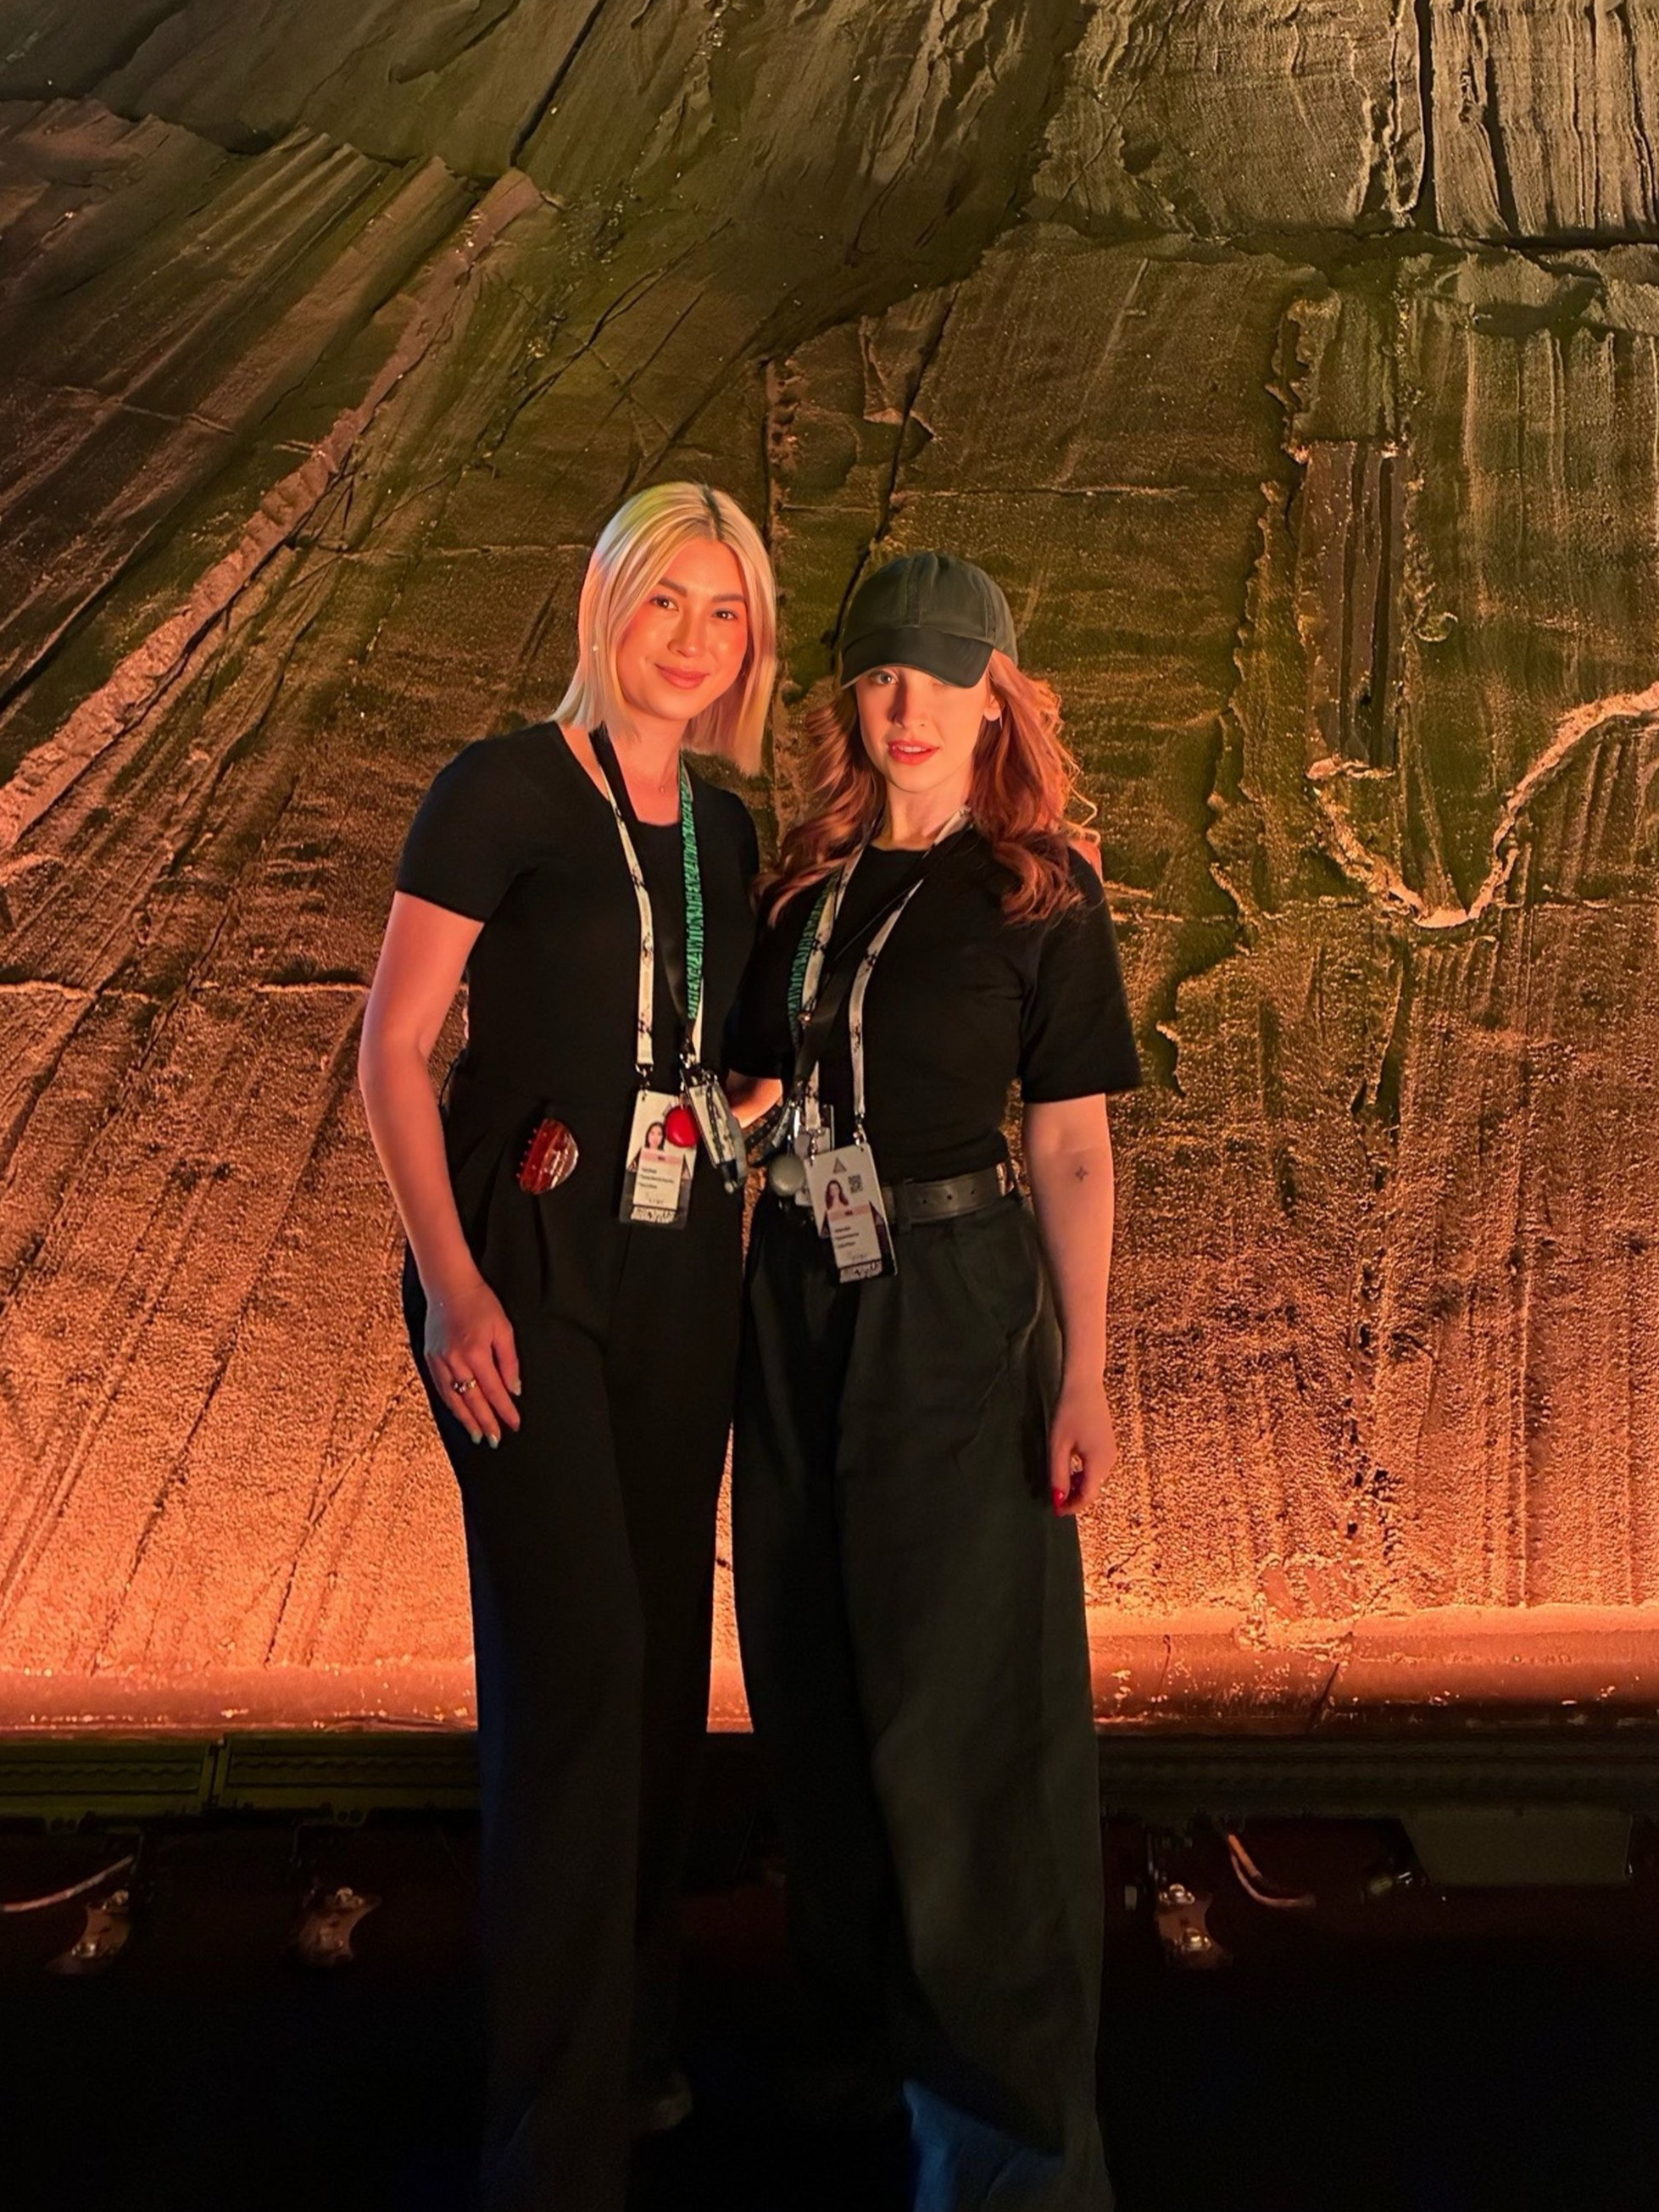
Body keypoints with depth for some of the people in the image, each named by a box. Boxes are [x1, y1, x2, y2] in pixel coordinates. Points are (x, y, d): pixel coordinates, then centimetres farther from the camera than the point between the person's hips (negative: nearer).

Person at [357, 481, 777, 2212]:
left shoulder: (724, 833, 11)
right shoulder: (504, 790, -7)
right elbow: (391, 1050, -10)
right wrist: (453, 1285, -17)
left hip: (679, 1272, 6)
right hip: (523, 1264, -6)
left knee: (660, 1649, 12)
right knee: (575, 1657, -9)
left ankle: (630, 2038, 31)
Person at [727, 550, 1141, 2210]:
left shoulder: (1040, 892, -6)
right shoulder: (802, 878, 7)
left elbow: (1074, 1155, -7)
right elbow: (749, 1080, 12)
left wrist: (1085, 1376, -10)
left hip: (956, 1306, -5)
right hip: (795, 1299, 5)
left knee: (958, 1697, 1)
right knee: (812, 1680, 13)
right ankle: (858, 2029, 35)